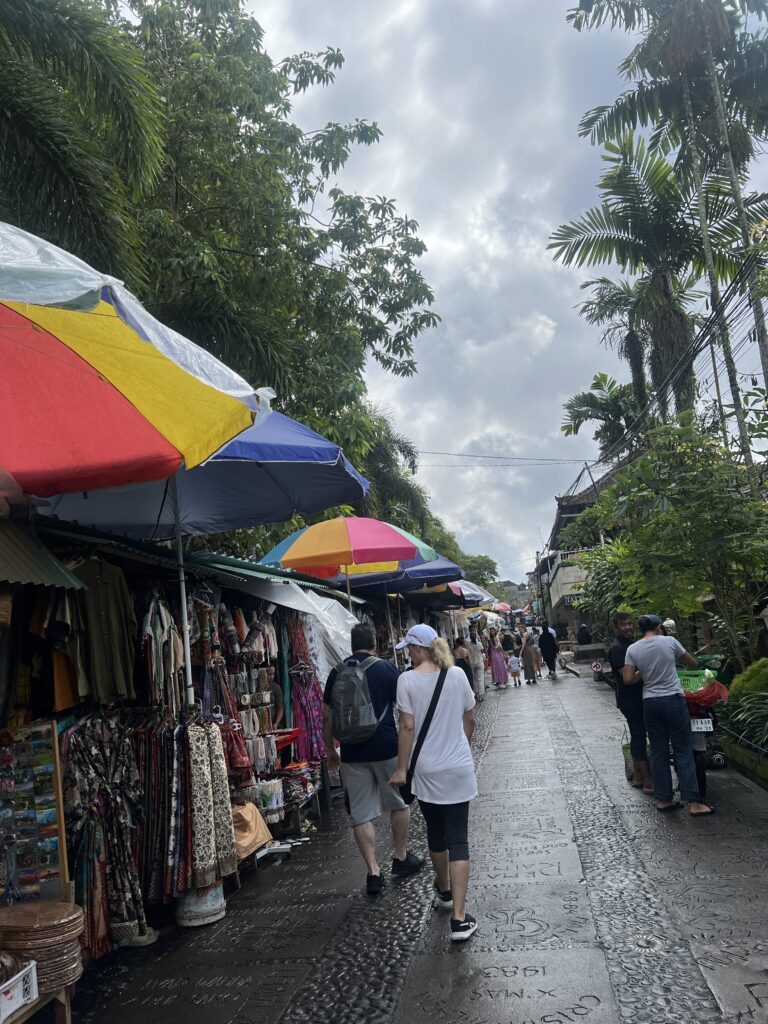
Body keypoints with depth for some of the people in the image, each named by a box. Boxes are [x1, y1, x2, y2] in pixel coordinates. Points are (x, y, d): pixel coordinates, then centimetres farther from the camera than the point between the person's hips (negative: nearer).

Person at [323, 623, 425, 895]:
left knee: (360, 814, 8)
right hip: (387, 748, -2)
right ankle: (401, 858, 29)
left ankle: (373, 872, 8)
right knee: (399, 803, 19)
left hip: (352, 753, 2)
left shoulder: (337, 673, 3)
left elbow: (328, 716, 5)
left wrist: (330, 750, 17)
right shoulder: (386, 669, -5)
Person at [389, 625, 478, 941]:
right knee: (458, 840, 3)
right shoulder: (457, 674, -3)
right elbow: (470, 719, 6)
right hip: (459, 768, 1)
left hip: (427, 771, -1)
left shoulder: (408, 680, -12)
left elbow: (408, 727, -13)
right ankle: (459, 918, -1)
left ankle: (444, 891, 42)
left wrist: (401, 769, -4)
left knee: (436, 834, 20)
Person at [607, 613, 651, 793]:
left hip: (640, 698, 9)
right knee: (639, 739, -6)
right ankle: (648, 783, -2)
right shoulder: (616, 648, -15)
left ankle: (637, 777, 24)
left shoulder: (633, 644, 14)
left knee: (637, 737, 15)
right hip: (630, 700, -9)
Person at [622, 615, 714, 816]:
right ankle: (693, 802, 0)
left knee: (658, 752, 11)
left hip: (650, 703, 3)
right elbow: (692, 663, 7)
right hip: (673, 700, -3)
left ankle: (663, 799, 15)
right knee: (683, 752, 1)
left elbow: (628, 680, -3)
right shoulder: (669, 641, -5)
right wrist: (677, 662, 28)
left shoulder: (632, 649, 0)